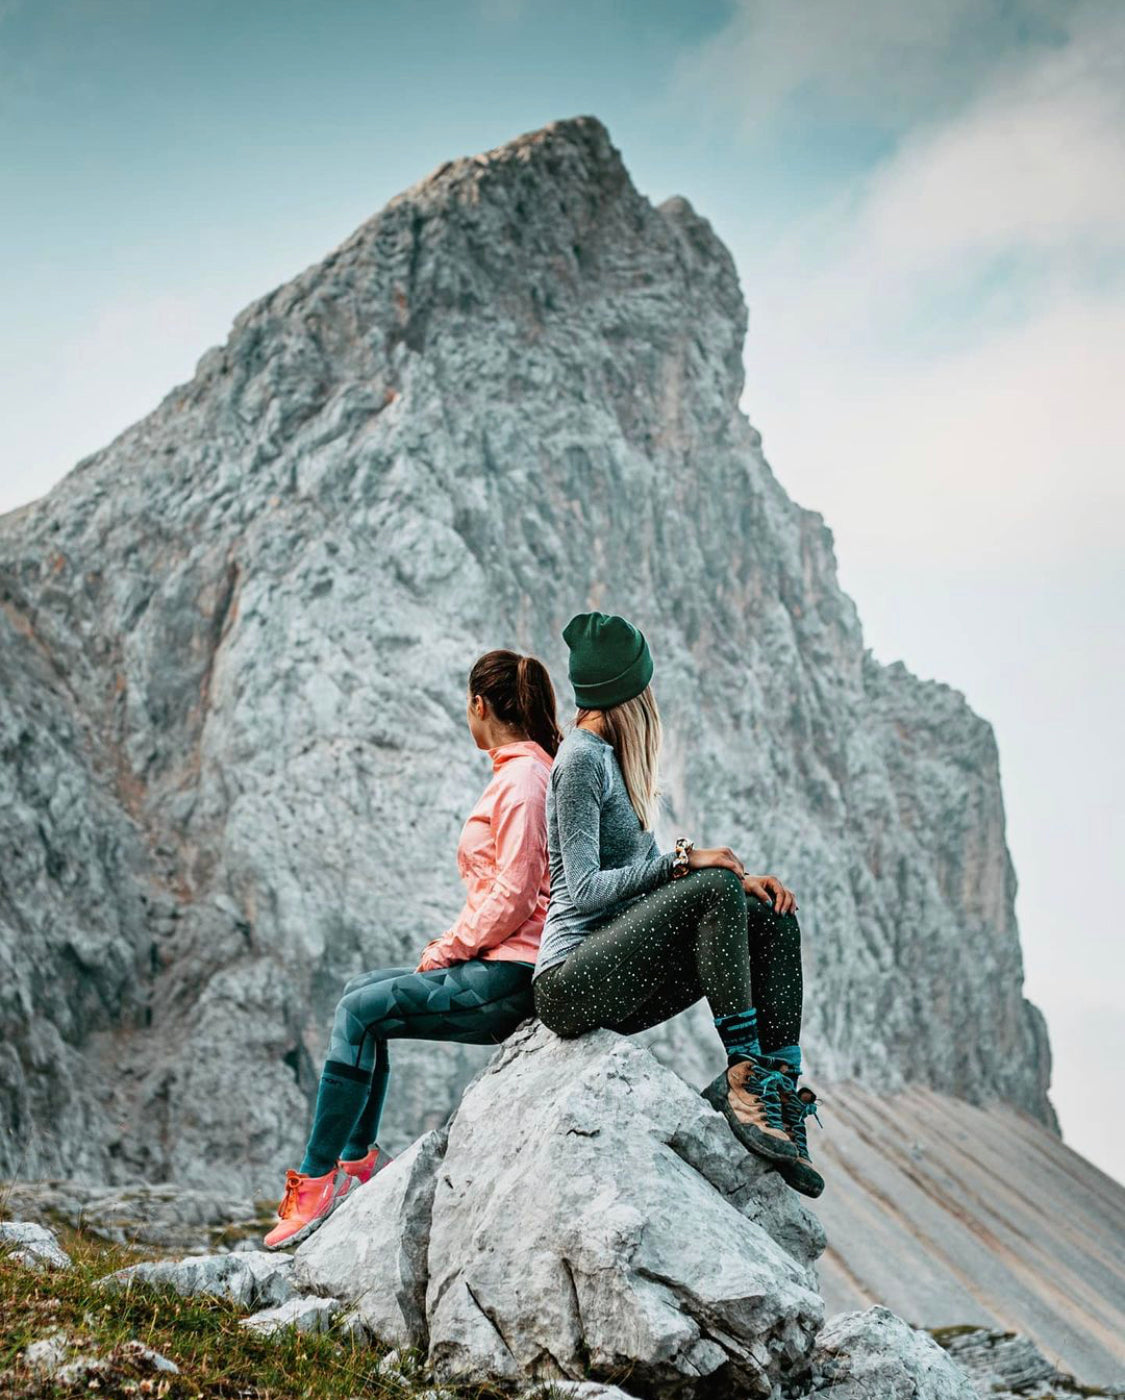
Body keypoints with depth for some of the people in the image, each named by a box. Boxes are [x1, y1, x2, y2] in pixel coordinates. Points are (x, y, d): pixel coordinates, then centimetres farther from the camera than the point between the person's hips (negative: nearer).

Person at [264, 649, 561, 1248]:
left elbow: (512, 896, -20)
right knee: (362, 993, 12)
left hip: (508, 977, -10)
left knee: (360, 1011, -11)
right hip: (496, 966, 10)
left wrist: (448, 950, -10)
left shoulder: (522, 779, -13)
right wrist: (451, 944, 10)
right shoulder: (522, 772, 18)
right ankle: (359, 1157, 11)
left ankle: (316, 1178, -6)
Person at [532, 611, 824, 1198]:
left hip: (619, 986, 9)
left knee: (771, 918, -4)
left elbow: (644, 870, 21)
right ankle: (743, 1078, -27)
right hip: (571, 983, -9)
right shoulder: (582, 758, -10)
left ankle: (781, 1089, -16)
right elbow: (585, 889, -17)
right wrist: (685, 860, -23)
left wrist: (737, 879, 6)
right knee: (714, 891, -28)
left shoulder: (609, 755, 18)